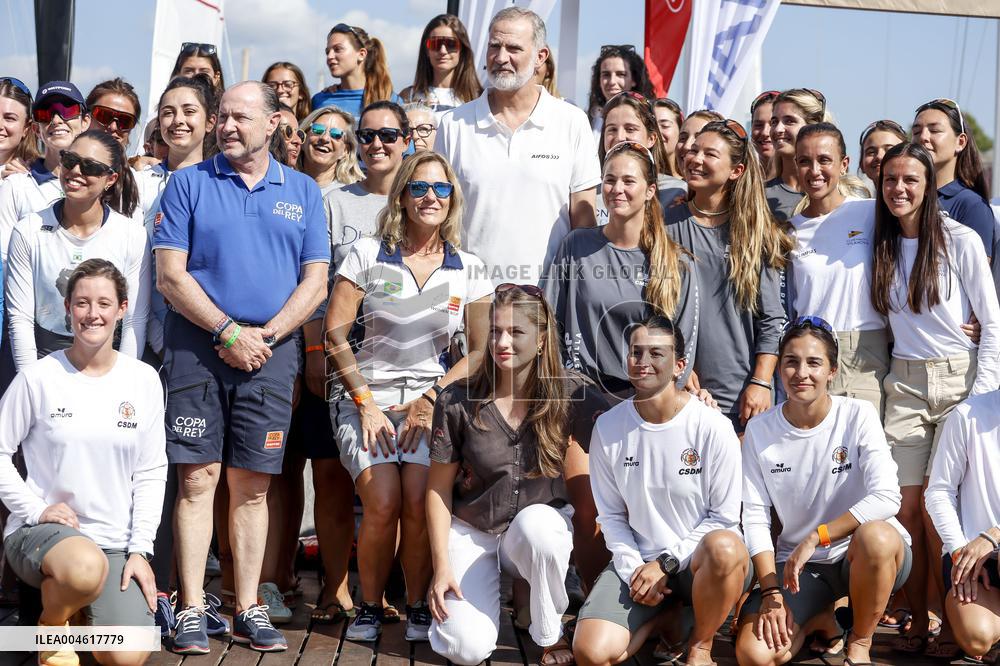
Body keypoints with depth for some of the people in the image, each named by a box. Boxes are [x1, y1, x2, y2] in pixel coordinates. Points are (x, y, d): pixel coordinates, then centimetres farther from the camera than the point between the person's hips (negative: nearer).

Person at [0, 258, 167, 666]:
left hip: (116, 542, 3)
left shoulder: (144, 381, 2)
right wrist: (35, 509, -10)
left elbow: (151, 473, 5)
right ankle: (52, 623, -3)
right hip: (39, 530, -3)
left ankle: (75, 601, 18)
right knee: (87, 566, -39)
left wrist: (140, 550, -2)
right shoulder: (39, 378, -5)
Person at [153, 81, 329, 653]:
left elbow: (316, 280, 5)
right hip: (197, 347, -1)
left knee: (253, 485, 3)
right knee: (198, 478, -5)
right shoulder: (189, 185, 7)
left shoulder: (303, 192, 12)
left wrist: (264, 335, -8)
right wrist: (227, 331, -11)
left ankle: (249, 609, 9)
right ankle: (193, 609, 0)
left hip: (272, 350, 1)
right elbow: (170, 274, -2)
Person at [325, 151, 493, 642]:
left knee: (419, 504, -21)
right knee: (383, 503, -21)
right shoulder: (367, 255, 3)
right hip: (367, 399, -1)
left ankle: (418, 608, -1)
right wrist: (365, 402, -5)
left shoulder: (468, 270, 8)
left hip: (432, 404, 1)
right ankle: (369, 608, 1)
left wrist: (432, 398, -4)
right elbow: (334, 334, 0)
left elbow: (480, 352, 7)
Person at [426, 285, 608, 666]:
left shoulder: (569, 394, -10)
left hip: (541, 524, 0)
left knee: (534, 522, -38)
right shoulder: (458, 402, -10)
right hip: (472, 531, 0)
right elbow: (439, 488, -3)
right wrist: (441, 567, -7)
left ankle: (550, 635, -11)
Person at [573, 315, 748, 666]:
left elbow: (723, 517, -8)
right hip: (638, 560, 2)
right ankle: (664, 615, 12)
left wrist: (666, 564, -14)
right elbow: (611, 515, 6)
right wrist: (635, 568, -9)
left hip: (698, 559, -2)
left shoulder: (712, 428, -12)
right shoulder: (607, 427, -2)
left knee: (724, 547, -39)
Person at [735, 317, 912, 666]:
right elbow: (755, 517, -4)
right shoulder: (759, 430, -3)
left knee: (875, 536, -39)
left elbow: (886, 497, -22)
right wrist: (770, 591, -14)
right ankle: (819, 621, 14)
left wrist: (815, 538, -24)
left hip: (862, 557, -2)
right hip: (798, 562, 2)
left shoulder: (858, 415, -10)